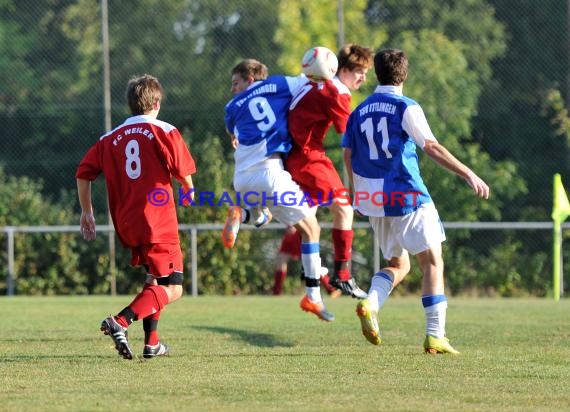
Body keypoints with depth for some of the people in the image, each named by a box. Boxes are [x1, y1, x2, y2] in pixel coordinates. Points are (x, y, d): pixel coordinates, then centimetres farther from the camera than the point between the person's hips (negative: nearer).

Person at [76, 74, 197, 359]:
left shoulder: (109, 138, 10)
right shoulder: (164, 132, -3)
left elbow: (83, 173, 9)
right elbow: (183, 172, -9)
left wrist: (86, 211, 19)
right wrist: (189, 191, 14)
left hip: (125, 224, 6)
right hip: (157, 221, -6)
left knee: (154, 278, 26)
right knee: (171, 290, -5)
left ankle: (152, 342, 20)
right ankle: (121, 322, -26)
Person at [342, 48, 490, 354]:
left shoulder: (359, 112, 11)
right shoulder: (406, 108, -7)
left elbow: (349, 157, 12)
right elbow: (432, 148, -15)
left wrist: (360, 196, 24)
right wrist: (468, 174, -14)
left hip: (374, 201, 6)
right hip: (408, 197, -6)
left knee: (398, 265, 18)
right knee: (432, 262, 1)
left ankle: (370, 305, -10)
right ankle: (435, 337, -6)